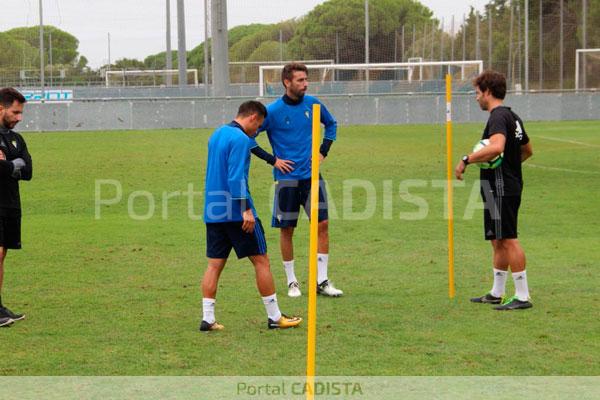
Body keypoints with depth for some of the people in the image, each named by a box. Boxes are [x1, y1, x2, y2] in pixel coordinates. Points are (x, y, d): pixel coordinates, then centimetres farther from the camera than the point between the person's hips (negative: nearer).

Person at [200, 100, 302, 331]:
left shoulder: (217, 135, 14)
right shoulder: (240, 139, -13)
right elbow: (236, 177, -21)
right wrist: (246, 209, -23)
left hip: (213, 213, 8)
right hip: (236, 213, -8)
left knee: (215, 265, 7)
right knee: (261, 261, 1)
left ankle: (207, 319, 3)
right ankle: (274, 317, 5)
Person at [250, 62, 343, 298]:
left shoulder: (312, 104, 2)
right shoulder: (273, 111, -10)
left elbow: (331, 124, 22)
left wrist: (324, 151, 10)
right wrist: (272, 160, -6)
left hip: (312, 175, 3)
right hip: (287, 178, -3)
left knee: (322, 224, -4)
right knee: (287, 229, 4)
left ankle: (322, 280, 5)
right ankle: (292, 281, 17)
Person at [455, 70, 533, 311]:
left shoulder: (498, 117, -15)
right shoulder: (512, 116, 17)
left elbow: (496, 147, -33)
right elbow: (527, 151, 28)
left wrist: (467, 160, -26)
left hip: (500, 189, -10)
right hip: (510, 186, 10)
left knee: (508, 240, -8)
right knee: (498, 241, 16)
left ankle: (522, 296, -7)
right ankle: (496, 293, 24)